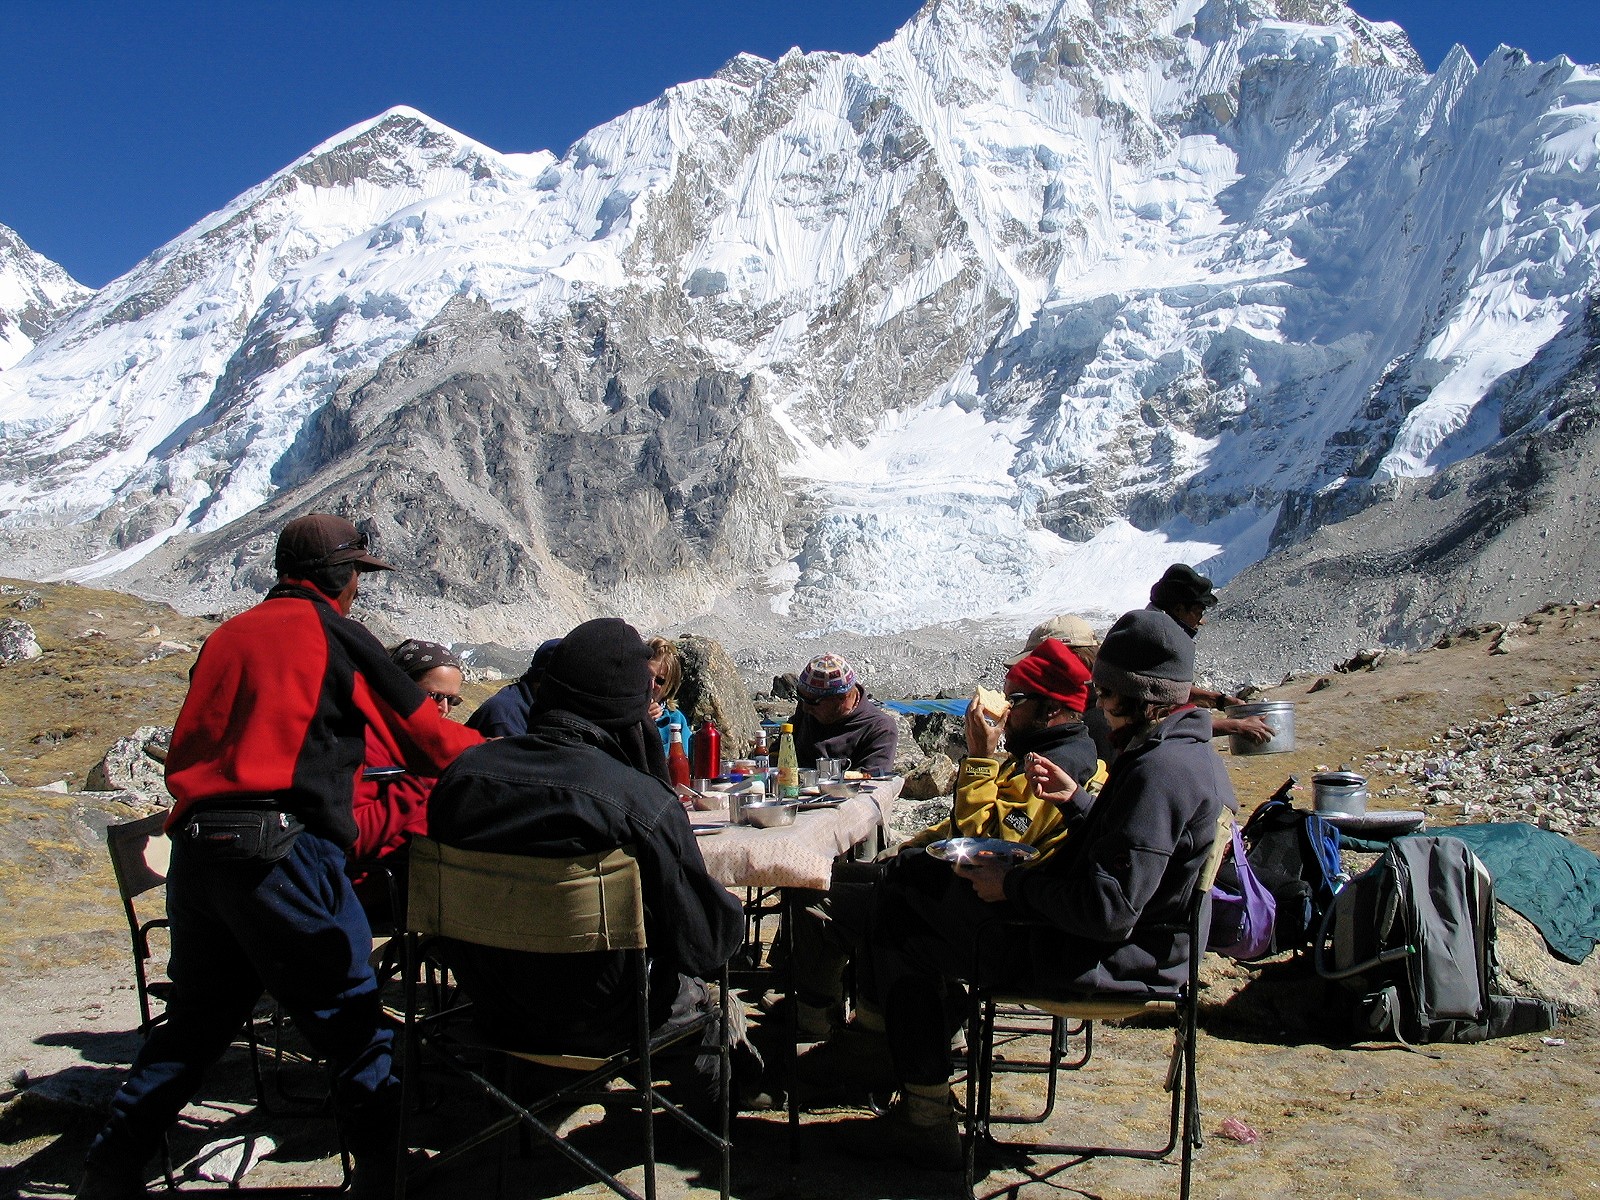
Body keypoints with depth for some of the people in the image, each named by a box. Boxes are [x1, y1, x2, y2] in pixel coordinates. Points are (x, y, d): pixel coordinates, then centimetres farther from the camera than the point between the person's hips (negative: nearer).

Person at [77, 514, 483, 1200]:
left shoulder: (227, 636, 18)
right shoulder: (332, 632, 0)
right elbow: (427, 736, 5)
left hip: (195, 852, 7)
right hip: (283, 853, -7)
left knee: (194, 1021, 21)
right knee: (352, 1022, 4)